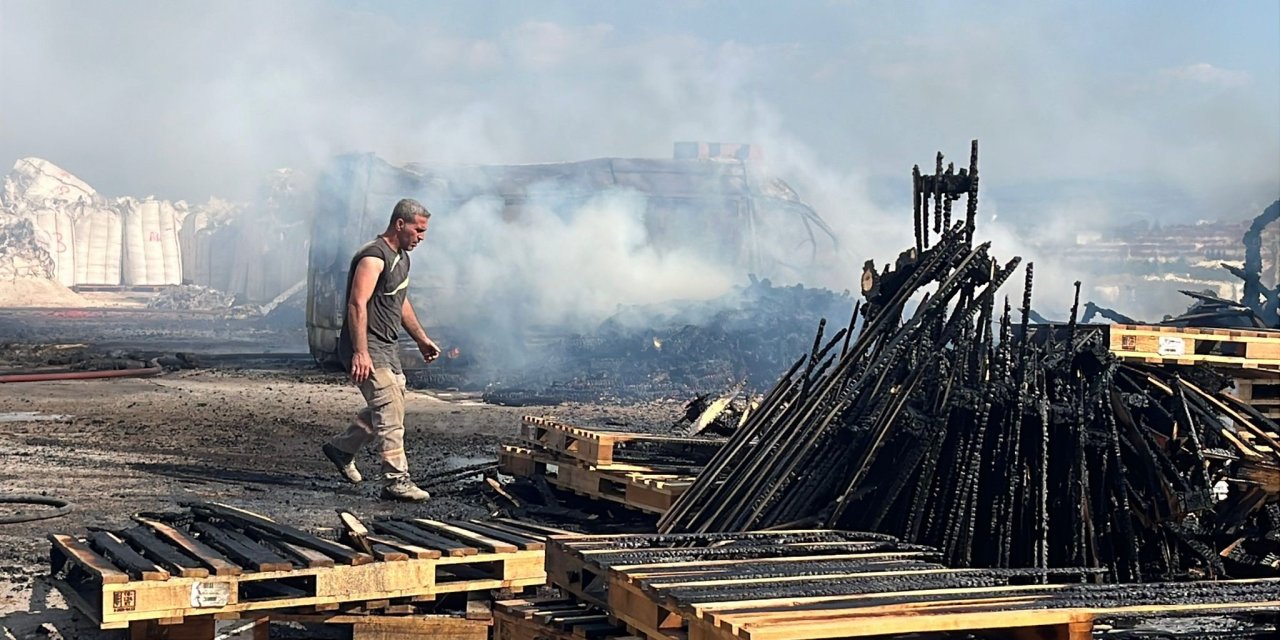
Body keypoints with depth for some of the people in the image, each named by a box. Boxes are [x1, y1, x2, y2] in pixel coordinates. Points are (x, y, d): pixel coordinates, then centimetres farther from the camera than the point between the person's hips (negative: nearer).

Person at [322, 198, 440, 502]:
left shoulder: (401, 257, 14)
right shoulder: (374, 257, -18)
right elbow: (357, 305, -25)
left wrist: (421, 339, 27)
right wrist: (361, 353, -31)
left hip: (387, 347, 10)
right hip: (367, 348, -10)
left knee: (388, 406, 17)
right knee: (390, 411, -13)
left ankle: (341, 448, 33)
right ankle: (396, 481, -11)